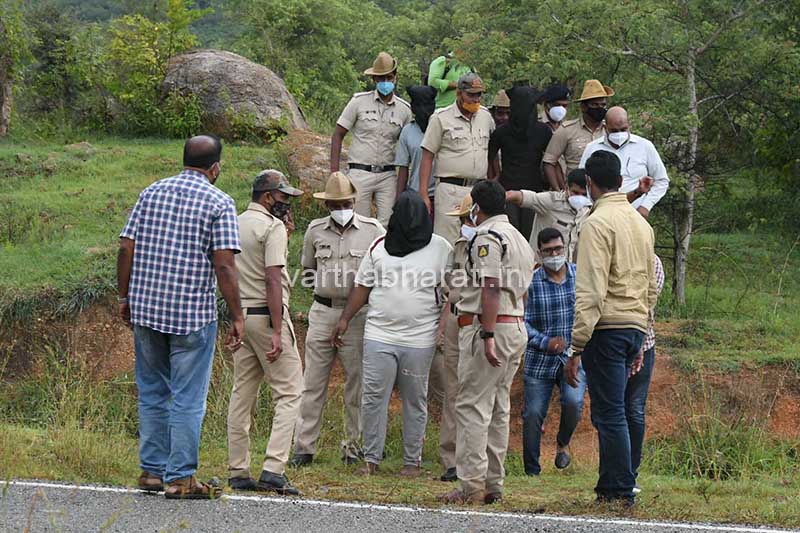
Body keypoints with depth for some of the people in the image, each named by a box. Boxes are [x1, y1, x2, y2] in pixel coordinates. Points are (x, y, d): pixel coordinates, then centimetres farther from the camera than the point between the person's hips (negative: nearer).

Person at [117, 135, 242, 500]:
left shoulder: (152, 192, 8)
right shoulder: (219, 203, -6)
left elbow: (126, 248, 5)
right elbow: (224, 265, -12)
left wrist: (125, 297, 15)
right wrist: (237, 316, -6)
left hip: (145, 309, 5)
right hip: (193, 313, -5)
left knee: (152, 392, 16)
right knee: (188, 399, 1)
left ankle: (152, 470, 20)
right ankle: (179, 477, 2)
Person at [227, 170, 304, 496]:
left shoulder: (236, 224, 14)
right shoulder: (272, 227, -11)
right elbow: (273, 279, -19)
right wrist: (277, 332, -21)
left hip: (240, 315, 8)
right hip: (267, 315, -8)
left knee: (242, 394, 10)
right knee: (289, 393, -6)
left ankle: (238, 472, 10)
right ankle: (273, 470, -16)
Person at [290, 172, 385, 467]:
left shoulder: (372, 230, -1)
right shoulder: (315, 230, 7)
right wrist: (317, 282, 9)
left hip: (358, 315, -2)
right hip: (322, 312, 2)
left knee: (357, 383, 5)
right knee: (313, 382, 0)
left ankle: (353, 446, 15)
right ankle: (304, 446, 3)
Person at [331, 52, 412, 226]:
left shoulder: (404, 109, 7)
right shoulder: (359, 102, 0)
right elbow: (338, 135, 2)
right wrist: (334, 172, -7)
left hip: (388, 176, 2)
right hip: (360, 174, -2)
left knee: (387, 225, -2)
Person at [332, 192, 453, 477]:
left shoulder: (440, 248, 3)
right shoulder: (380, 247, 9)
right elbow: (362, 286, 13)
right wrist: (345, 319, 5)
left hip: (420, 339, -1)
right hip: (379, 334, 1)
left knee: (415, 401, 6)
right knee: (373, 398, -2)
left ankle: (412, 461, 14)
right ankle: (371, 459, 5)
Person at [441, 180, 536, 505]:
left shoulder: (487, 236, -10)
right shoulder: (520, 239, 19)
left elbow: (491, 288, -20)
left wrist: (487, 335, -24)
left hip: (487, 326, -9)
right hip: (517, 327, 9)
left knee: (472, 406, -9)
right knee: (499, 409, 11)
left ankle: (472, 485, -13)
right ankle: (493, 484, 12)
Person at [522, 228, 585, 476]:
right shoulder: (531, 281, -3)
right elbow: (523, 322, -4)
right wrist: (545, 342, -16)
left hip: (575, 356, 0)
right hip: (540, 360, 0)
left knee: (573, 401, -23)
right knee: (533, 413, -1)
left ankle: (563, 443, 9)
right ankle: (532, 471, 14)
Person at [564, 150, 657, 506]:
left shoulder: (598, 223, -11)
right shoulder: (641, 223, 15)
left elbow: (591, 292, -17)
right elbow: (651, 287, 20)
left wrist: (576, 348, -16)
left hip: (607, 327, -8)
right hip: (635, 327, 8)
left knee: (609, 413, -5)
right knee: (612, 412, 14)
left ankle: (621, 491, -4)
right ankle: (609, 486, 17)